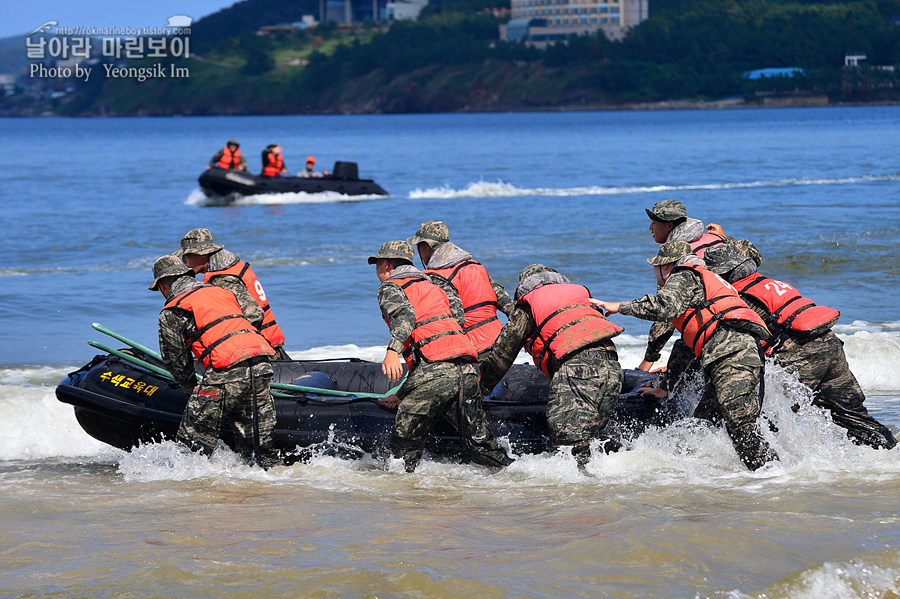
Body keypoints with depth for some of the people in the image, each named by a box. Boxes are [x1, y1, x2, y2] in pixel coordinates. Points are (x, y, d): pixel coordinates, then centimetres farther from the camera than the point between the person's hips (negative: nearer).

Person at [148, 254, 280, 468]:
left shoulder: (171, 313, 10)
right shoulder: (221, 292, 29)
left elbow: (176, 361, 10)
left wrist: (192, 393, 26)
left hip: (227, 370, -7)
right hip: (262, 363, 7)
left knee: (193, 441, 3)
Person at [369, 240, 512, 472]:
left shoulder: (389, 288, 11)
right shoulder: (431, 287, 35)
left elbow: (404, 314, -13)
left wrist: (392, 350, -30)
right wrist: (401, 396, 42)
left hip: (436, 370, -7)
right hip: (467, 369, 7)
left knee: (404, 444, 1)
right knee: (480, 444, 8)